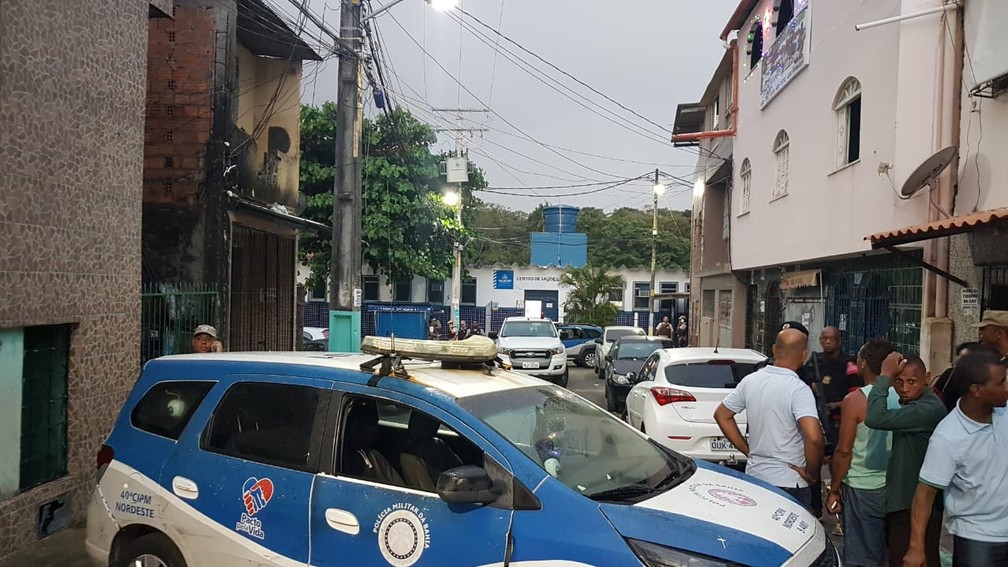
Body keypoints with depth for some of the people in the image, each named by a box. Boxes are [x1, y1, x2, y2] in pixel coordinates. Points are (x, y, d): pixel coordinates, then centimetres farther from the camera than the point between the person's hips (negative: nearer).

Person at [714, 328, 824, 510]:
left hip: (754, 475, 6)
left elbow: (721, 415, 10)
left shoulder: (750, 380, 1)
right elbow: (813, 438, -30)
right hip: (789, 483, -6)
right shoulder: (799, 390, -17)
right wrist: (812, 472, -13)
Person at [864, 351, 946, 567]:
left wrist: (884, 375, -26)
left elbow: (875, 418, -34)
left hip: (916, 508, -10)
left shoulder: (930, 409, -24)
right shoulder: (911, 404, 9)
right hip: (902, 502, 10)